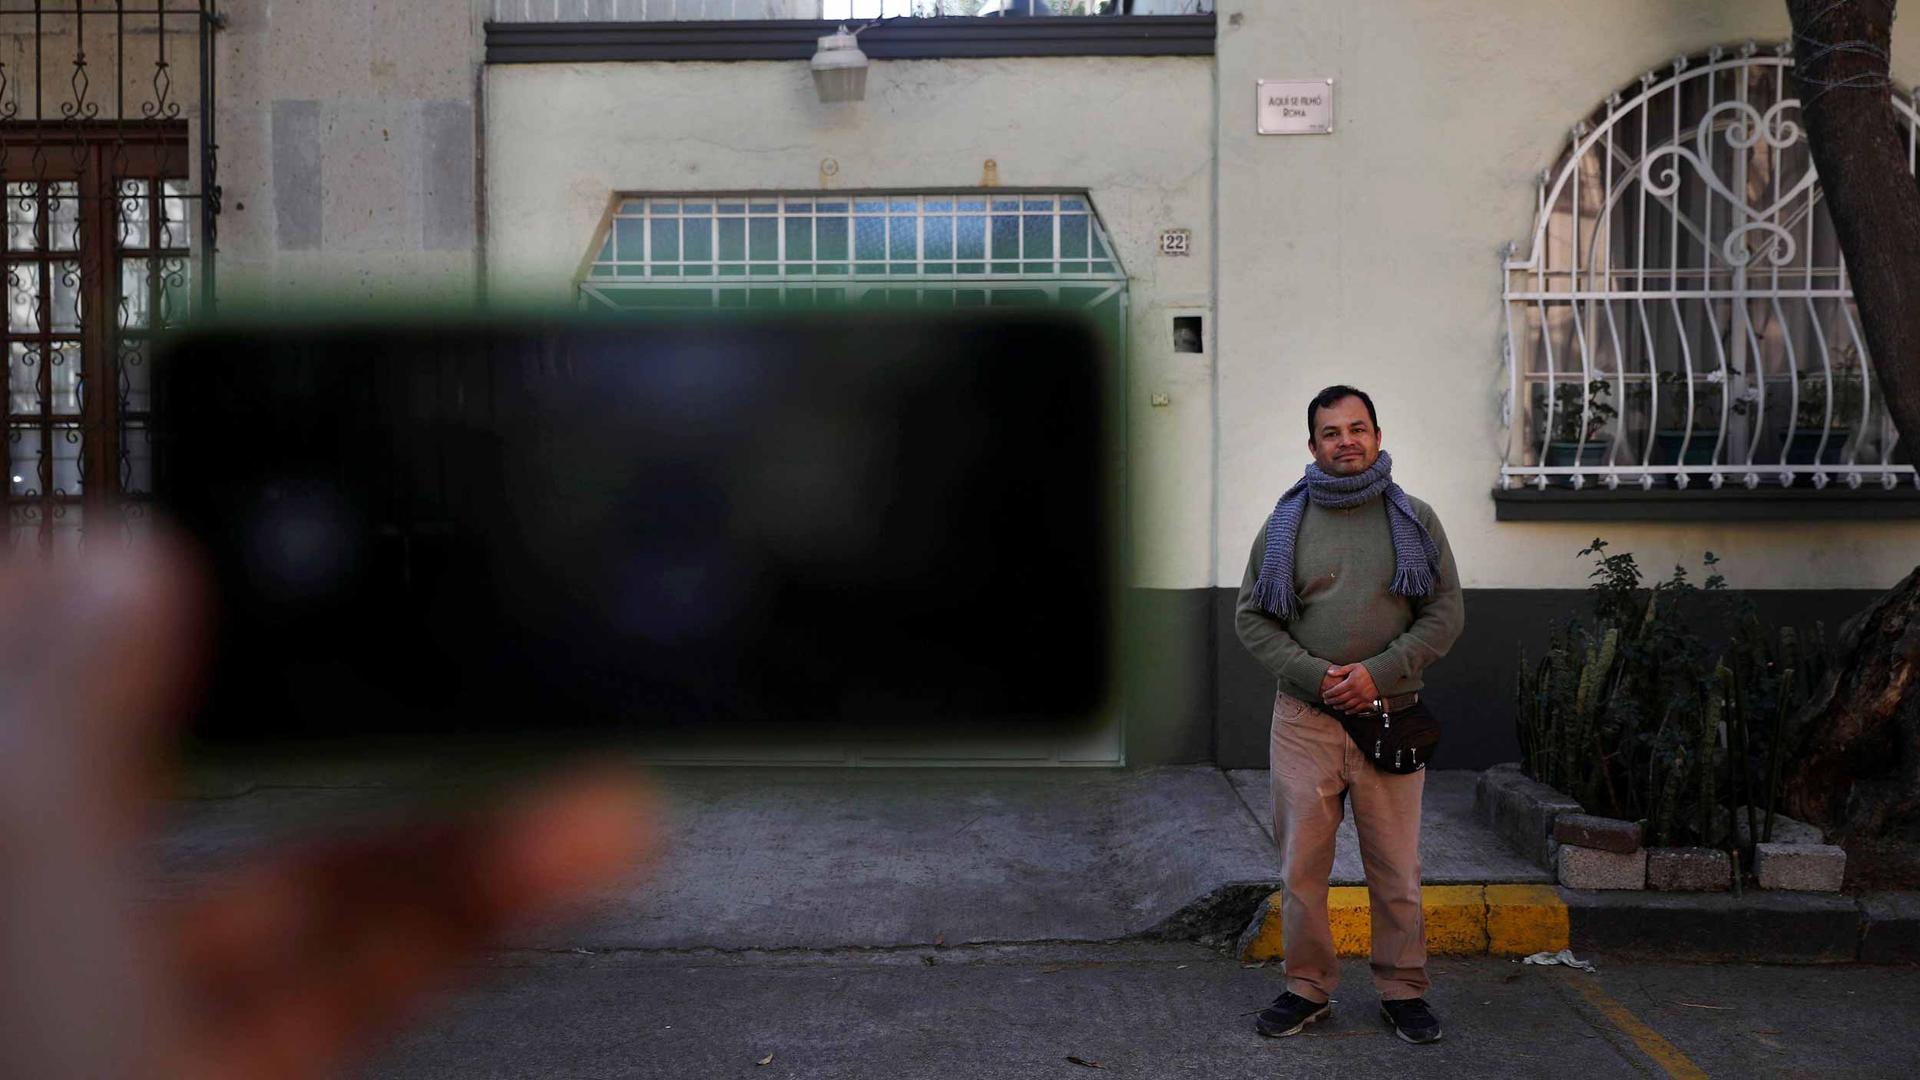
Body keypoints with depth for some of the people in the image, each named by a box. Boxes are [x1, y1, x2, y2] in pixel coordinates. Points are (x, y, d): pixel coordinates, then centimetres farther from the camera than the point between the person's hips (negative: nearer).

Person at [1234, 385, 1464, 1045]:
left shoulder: (1415, 521, 6)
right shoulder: (1285, 524, 6)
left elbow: (1446, 613, 2)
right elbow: (1251, 617, 5)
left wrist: (1379, 672, -11)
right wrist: (1314, 674, -9)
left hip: (1390, 718, 0)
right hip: (1303, 721, 1)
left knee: (1396, 869, 5)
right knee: (1301, 867, 5)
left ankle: (1403, 990, 21)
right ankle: (1308, 989, 19)